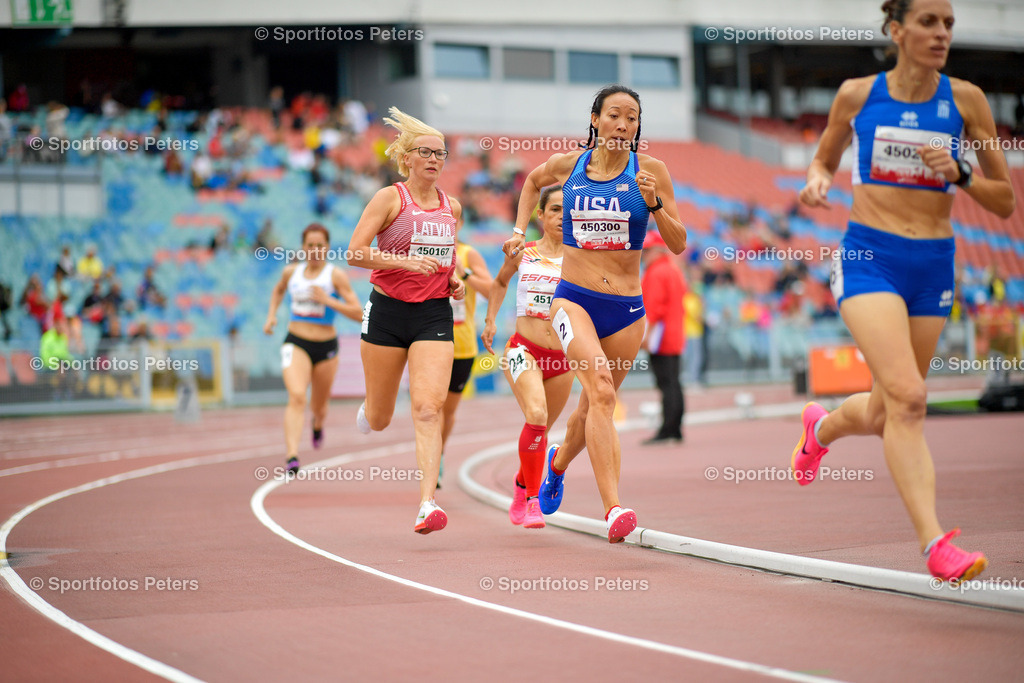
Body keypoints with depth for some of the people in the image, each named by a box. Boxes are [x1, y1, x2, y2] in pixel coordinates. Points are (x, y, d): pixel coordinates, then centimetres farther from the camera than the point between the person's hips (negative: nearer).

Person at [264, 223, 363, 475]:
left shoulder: (336, 275, -7)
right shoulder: (291, 271, 4)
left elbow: (358, 314, -12)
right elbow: (278, 290, 29)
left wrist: (327, 300, -22)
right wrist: (271, 315, 13)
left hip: (325, 348, 0)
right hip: (296, 343, 0)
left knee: (318, 406, 16)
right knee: (296, 397, -25)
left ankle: (318, 423, 56)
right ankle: (291, 456, -36)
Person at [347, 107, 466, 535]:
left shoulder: (452, 207, 10)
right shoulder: (390, 198, -5)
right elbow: (355, 252, -12)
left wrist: (454, 280, 6)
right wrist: (406, 262, -22)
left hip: (434, 315, 2)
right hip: (388, 311, -2)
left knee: (428, 409, -16)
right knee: (379, 420, 9)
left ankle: (427, 504, -21)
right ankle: (366, 413, 48)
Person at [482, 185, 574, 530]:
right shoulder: (522, 252, 4)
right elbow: (500, 283, 23)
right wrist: (490, 319, 14)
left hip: (562, 357, 2)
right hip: (523, 349, -2)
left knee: (541, 430, 12)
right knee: (536, 415, -26)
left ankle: (522, 482, 45)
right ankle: (533, 500, -15)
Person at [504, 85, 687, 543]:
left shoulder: (650, 170, -2)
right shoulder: (567, 165, 3)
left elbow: (678, 244, -2)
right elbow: (533, 181, 27)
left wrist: (655, 204, -17)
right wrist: (519, 230, 17)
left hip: (626, 308, 1)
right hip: (574, 299, -1)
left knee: (593, 406, 15)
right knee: (601, 388, -25)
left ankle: (559, 461, 51)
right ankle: (614, 509, -32)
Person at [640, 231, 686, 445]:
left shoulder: (656, 273, -11)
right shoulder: (675, 270, 18)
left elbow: (654, 307, -18)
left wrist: (647, 333, -18)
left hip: (660, 339, -10)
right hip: (676, 336, 10)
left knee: (666, 384, -11)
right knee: (674, 384, 11)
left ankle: (666, 430, -14)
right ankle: (676, 430, 14)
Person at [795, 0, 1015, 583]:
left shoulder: (965, 99, 0)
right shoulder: (857, 95, 1)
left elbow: (1005, 202, 4)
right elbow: (825, 158, 19)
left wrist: (959, 174, -14)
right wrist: (817, 181, -3)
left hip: (934, 266, 3)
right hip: (868, 257, -3)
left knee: (884, 414, 13)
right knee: (908, 397, -22)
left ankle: (821, 427, 48)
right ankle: (936, 542, -23)